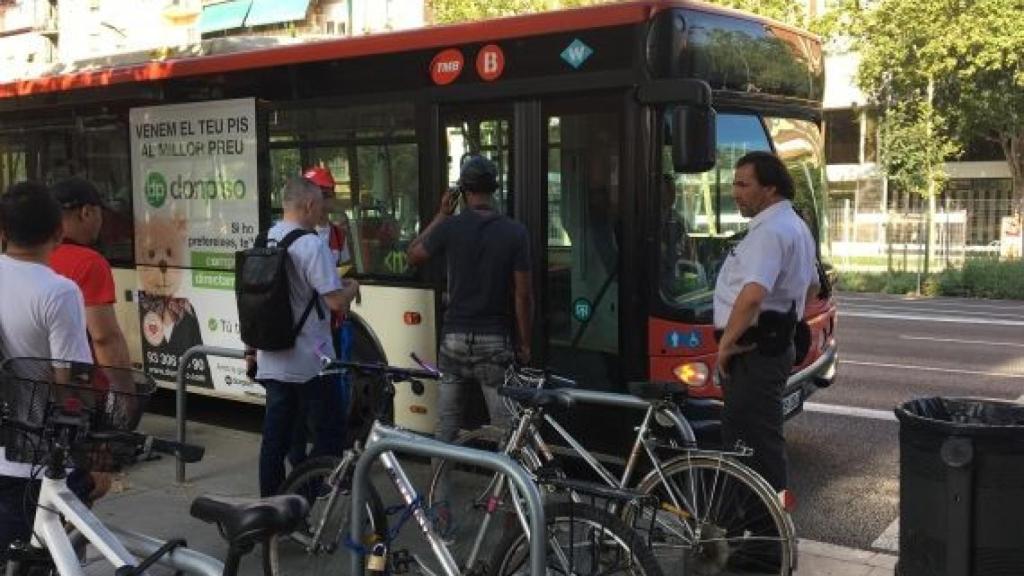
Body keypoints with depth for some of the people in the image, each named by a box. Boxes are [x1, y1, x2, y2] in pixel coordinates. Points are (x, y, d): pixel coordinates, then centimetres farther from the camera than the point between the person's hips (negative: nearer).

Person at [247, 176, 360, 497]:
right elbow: (335, 300, -20)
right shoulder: (311, 245, -16)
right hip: (310, 362, -7)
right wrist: (353, 288, 0)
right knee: (329, 434, 4)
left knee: (275, 437, 13)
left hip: (272, 361, 8)